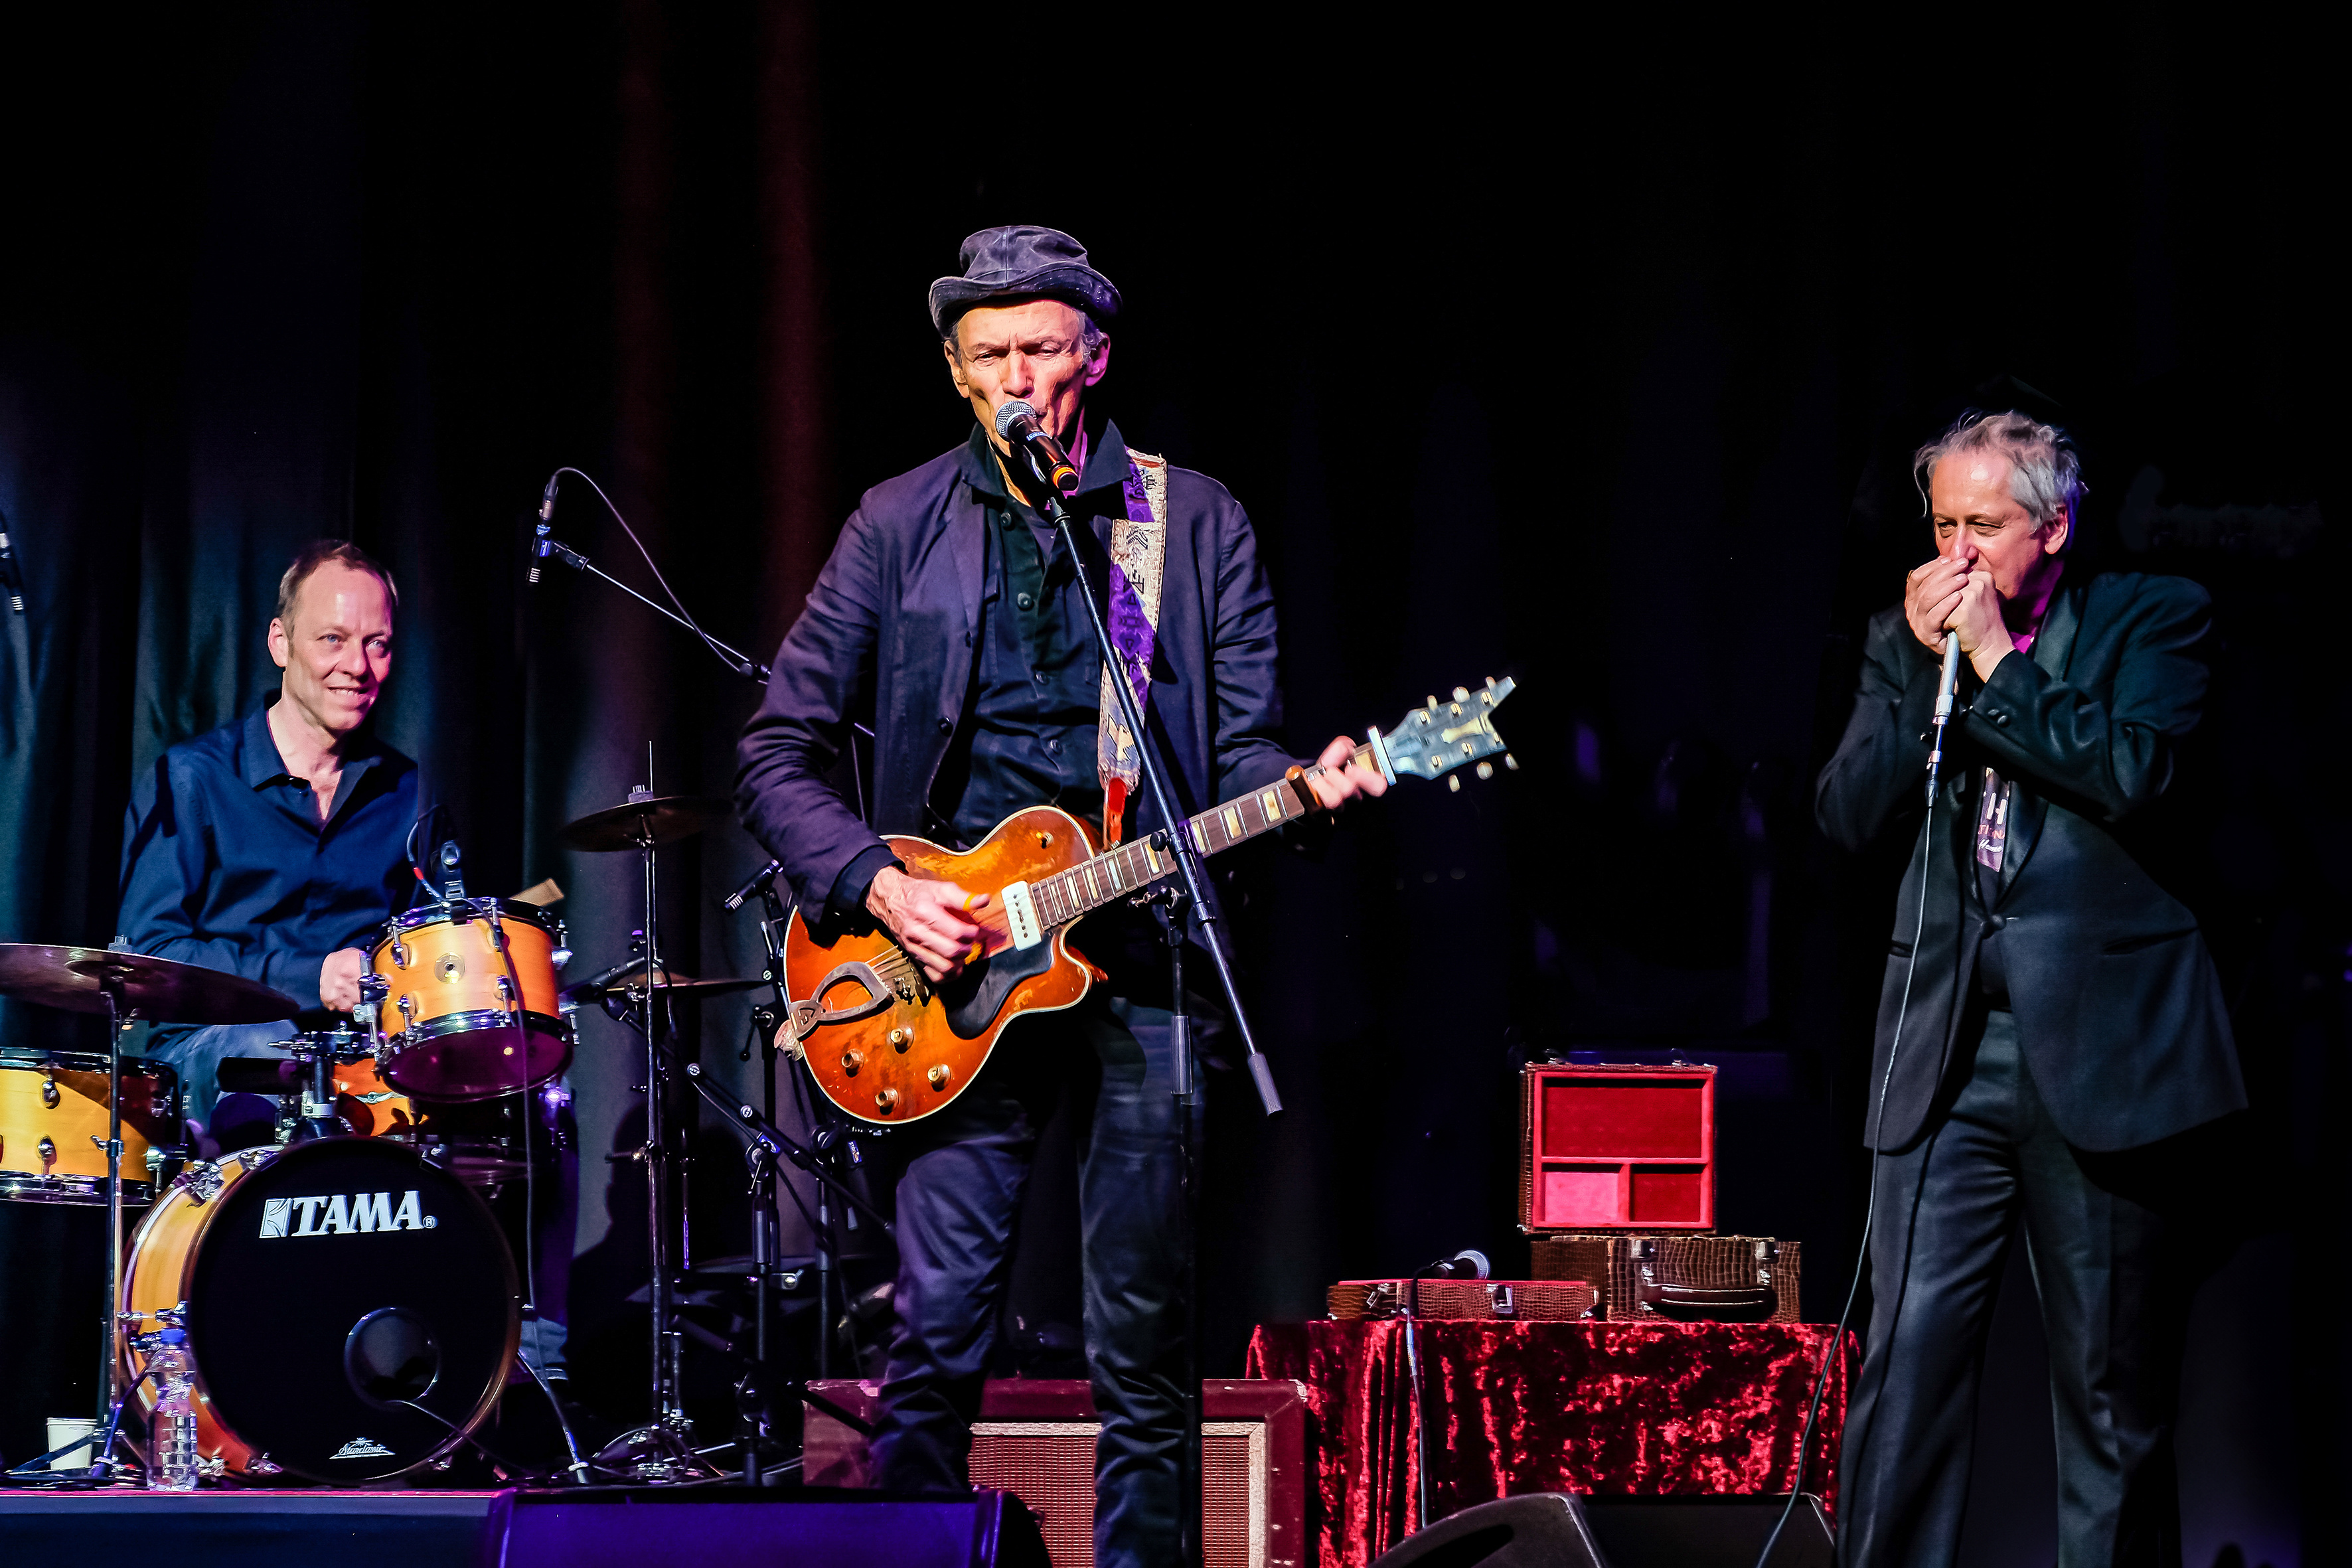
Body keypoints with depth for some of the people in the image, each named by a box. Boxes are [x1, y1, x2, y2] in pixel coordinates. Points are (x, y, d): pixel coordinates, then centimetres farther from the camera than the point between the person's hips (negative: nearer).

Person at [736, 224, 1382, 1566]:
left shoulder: (1195, 522, 7)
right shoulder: (901, 528, 7)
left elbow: (1240, 751, 7)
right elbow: (779, 755, 7)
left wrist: (1305, 789, -16)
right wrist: (878, 888, -8)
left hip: (1140, 963, 0)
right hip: (956, 964, 0)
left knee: (1144, 1346, 1)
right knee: (937, 1338, -4)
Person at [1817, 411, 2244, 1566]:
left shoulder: (2149, 620, 2)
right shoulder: (1905, 640, 13)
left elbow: (2135, 775, -14)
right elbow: (1847, 816, 3)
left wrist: (1996, 659, -11)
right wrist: (1923, 659, -5)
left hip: (2100, 1049, -3)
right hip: (1946, 1051, 3)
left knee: (2113, 1393, 3)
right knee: (1906, 1364, -5)